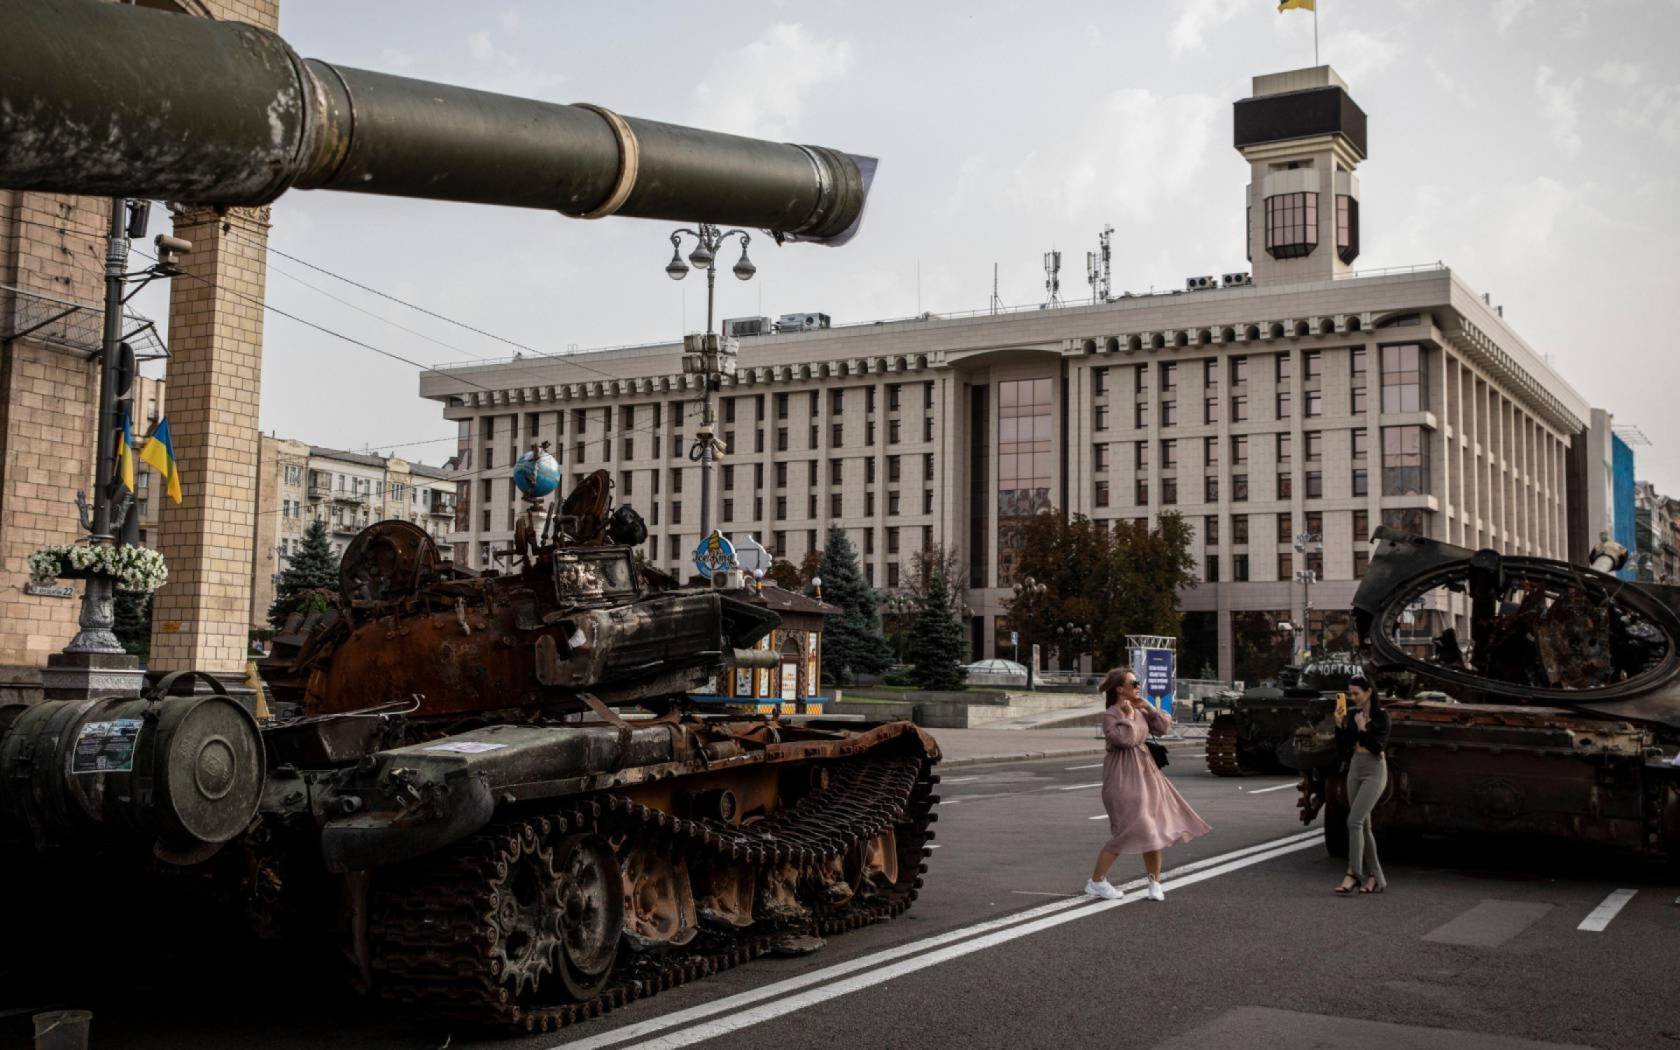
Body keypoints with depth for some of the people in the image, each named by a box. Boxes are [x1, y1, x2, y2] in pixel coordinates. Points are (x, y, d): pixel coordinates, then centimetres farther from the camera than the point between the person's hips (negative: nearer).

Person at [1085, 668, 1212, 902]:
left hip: (1144, 772, 8)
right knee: (1128, 828, -12)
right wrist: (1127, 715, -14)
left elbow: (1163, 727, 12)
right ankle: (1095, 882, -1)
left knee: (1153, 827, 8)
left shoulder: (1138, 711, 11)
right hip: (1123, 776, -8)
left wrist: (1148, 706, 4)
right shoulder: (1110, 715, -11)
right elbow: (1125, 739, -24)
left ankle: (1155, 882, 19)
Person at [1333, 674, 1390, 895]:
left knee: (1354, 821, -18)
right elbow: (1343, 747, 8)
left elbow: (1378, 747, -15)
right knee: (1363, 826, 8)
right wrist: (1339, 724, -4)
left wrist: (1362, 728, -16)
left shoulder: (1381, 715, -8)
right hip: (1355, 769, 7)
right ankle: (1375, 876, 15)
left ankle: (1353, 874, -17)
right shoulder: (1351, 714, 9)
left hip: (1374, 771, -7)